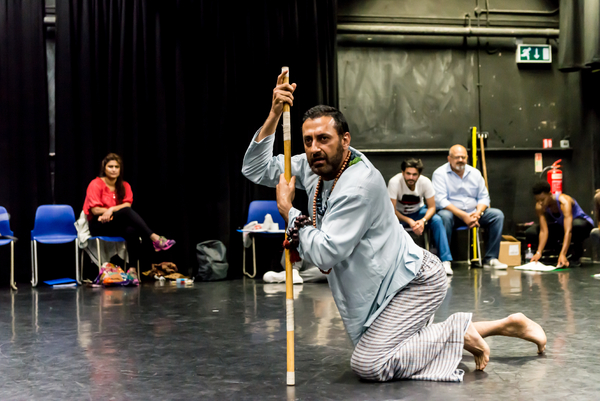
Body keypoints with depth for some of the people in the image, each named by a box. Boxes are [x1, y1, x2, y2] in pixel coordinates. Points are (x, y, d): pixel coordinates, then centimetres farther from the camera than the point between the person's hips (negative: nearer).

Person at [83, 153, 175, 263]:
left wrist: (111, 210, -19)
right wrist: (118, 209, -9)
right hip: (98, 226, -4)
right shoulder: (96, 184, -2)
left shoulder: (124, 186, 12)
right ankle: (155, 238, -47)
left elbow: (127, 204, -3)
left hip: (117, 225, 4)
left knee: (131, 231, -34)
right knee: (126, 211, -33)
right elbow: (95, 210, -10)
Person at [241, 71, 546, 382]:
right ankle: (506, 325, 27)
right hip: (388, 285, 9)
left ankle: (458, 332, -3)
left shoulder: (359, 184, -27)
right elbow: (256, 169, 1)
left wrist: (287, 211, -18)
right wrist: (274, 115, -9)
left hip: (415, 283, -9)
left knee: (367, 365, -18)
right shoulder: (316, 167, -1)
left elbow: (324, 253, -29)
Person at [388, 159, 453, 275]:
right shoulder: (394, 182, -28)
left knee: (437, 220, -26)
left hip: (418, 211, 2)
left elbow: (432, 207, -15)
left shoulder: (425, 182, -22)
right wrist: (409, 221, -39)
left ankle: (446, 261, -26)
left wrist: (423, 220, -36)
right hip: (399, 214, -2)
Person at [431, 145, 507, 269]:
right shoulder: (440, 174, -6)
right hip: (452, 213, -5)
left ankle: (490, 258, -12)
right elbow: (440, 201, -17)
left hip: (472, 213, 5)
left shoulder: (475, 173, 10)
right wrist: (463, 215, -24)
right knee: (444, 216, -38)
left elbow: (484, 197, 10)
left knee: (498, 215, -12)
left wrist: (477, 213, -13)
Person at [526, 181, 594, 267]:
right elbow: (544, 231, -23)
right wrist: (539, 252, -37)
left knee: (577, 224, -44)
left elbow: (568, 231, -43)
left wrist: (562, 254, -53)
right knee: (530, 233, -17)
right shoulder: (539, 207, -18)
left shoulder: (564, 202, -35)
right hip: (561, 226, 5)